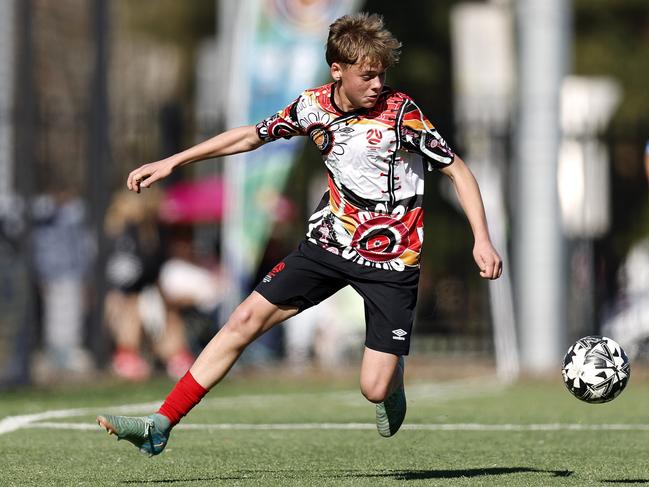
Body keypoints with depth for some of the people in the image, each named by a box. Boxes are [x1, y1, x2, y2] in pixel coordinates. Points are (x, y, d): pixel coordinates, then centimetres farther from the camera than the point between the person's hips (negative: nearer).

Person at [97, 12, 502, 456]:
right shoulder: (314, 106, -2)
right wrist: (172, 162, 14)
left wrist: (482, 240, -18)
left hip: (392, 257, -4)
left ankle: (394, 373, 28)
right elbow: (250, 137, 12)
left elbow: (457, 170, -8)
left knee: (375, 389, -12)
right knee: (245, 320, -5)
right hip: (331, 241, 4)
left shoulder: (402, 112, -16)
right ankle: (160, 426, -1)